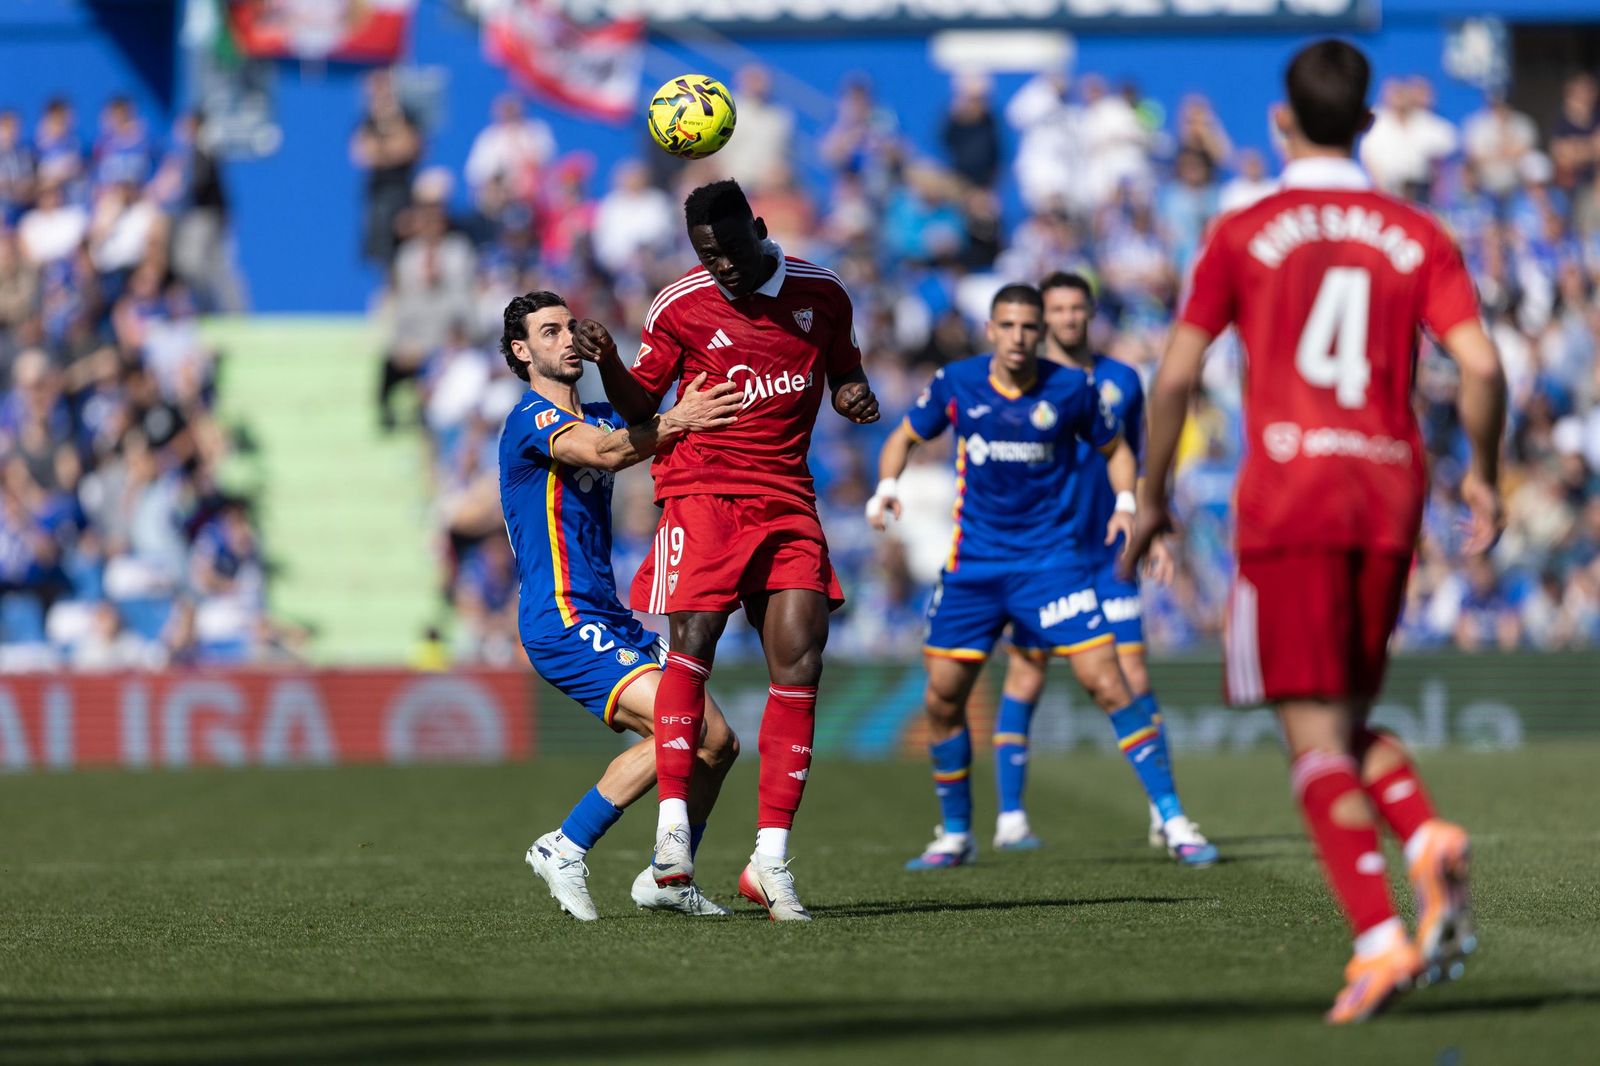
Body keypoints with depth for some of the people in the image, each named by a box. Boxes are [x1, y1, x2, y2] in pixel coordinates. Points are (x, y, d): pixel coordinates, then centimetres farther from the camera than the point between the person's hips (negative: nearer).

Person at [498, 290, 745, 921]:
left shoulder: (599, 416, 19)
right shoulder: (531, 420, -9)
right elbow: (603, 452, -28)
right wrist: (675, 421, -39)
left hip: (611, 620, 9)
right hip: (562, 622, -9)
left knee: (718, 742, 5)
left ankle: (668, 879, 20)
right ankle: (564, 850, -12)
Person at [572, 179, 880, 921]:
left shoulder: (821, 294, 5)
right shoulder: (679, 306, -1)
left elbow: (843, 374, 20)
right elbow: (641, 406, 7)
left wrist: (856, 397, -4)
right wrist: (608, 364, -13)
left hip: (787, 498, 3)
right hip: (702, 490, -3)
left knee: (800, 658, -8)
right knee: (693, 636, -24)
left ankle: (771, 860, -3)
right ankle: (672, 824, -19)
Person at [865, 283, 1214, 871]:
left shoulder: (1071, 388, -6)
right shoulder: (955, 383, -2)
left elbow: (1115, 448, 9)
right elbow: (906, 436, 13)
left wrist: (1127, 504, -8)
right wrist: (887, 486, -6)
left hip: (1052, 558, -2)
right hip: (974, 562, 2)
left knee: (1106, 680, -14)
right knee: (943, 698, 2)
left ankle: (1171, 818, -10)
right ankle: (955, 834, 21)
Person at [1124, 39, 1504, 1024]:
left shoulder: (1244, 235, 4)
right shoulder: (1417, 237, 9)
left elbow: (1176, 377, 1)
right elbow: (1481, 364, -2)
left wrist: (1152, 498, 13)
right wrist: (1484, 475, 13)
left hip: (1288, 499, -3)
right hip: (1389, 499, 3)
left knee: (1317, 737, -3)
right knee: (1350, 716, 19)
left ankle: (1382, 941, -18)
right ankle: (1429, 840, -11)